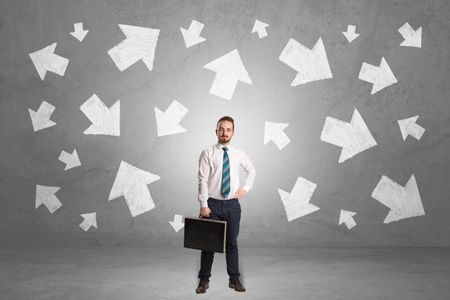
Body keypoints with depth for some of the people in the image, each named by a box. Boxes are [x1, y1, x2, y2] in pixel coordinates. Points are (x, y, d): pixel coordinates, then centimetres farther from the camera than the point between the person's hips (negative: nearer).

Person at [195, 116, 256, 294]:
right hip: (212, 204, -2)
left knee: (232, 244, 9)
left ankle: (234, 279, 21)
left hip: (232, 204, 2)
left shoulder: (239, 154, 5)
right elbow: (203, 181, -8)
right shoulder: (207, 154, -5)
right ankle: (204, 280, 18)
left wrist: (246, 188, 8)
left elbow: (251, 171, 22)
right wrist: (203, 205, -14)